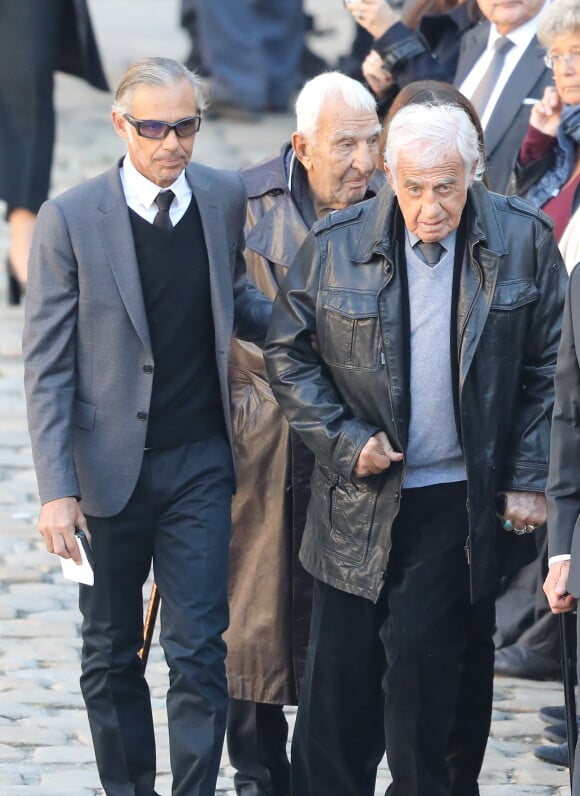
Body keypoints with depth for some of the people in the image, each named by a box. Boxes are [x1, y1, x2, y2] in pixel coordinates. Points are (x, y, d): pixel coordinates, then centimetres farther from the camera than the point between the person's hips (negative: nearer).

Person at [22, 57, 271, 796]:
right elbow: (46, 365, -9)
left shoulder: (224, 199, 0)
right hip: (109, 466, -1)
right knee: (110, 656, 10)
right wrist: (56, 489, -15)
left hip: (200, 461, 1)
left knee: (199, 651, -3)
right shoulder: (70, 219, -10)